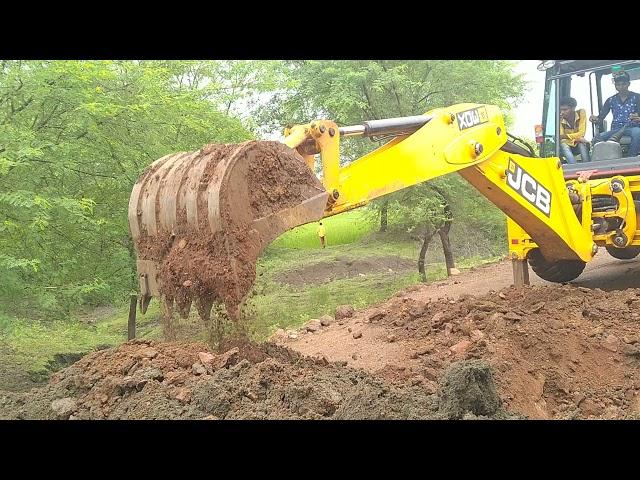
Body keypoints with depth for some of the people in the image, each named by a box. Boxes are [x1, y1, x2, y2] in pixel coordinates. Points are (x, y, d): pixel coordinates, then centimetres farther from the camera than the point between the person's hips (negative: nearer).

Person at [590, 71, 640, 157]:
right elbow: (601, 117, 9)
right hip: (616, 130, 3)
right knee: (598, 138, -28)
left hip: (632, 128, -3)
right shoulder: (611, 100, 15)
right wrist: (595, 119, -17)